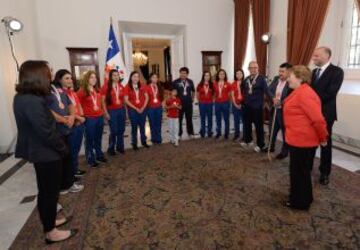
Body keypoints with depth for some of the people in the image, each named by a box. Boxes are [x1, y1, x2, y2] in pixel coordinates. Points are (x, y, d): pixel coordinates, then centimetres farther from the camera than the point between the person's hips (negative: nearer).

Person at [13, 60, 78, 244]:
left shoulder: (21, 97, 4)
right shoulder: (33, 101, -26)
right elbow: (47, 133, -25)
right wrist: (63, 148, -10)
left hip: (38, 151, 9)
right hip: (46, 154, -9)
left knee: (45, 190, 23)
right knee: (49, 191, 7)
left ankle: (49, 220, 43)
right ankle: (51, 232, 25)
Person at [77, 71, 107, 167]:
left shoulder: (97, 90, 11)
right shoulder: (82, 91, -9)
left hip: (100, 117, 6)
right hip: (89, 119, -6)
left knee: (98, 139, 18)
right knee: (89, 140, 5)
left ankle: (99, 156, 32)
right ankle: (91, 160, 17)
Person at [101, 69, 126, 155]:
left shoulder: (121, 87, 9)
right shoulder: (106, 86, -5)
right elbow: (103, 101, -6)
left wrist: (126, 111, 11)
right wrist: (106, 112, -11)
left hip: (121, 110, 5)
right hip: (112, 111, -4)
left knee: (121, 130, 9)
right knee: (114, 131, -1)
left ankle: (120, 146, 26)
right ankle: (111, 148, 17)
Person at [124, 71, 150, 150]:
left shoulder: (142, 86, 4)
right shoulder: (127, 87, -5)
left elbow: (147, 97, 5)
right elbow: (126, 100, -9)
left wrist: (143, 107, -6)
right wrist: (135, 108, -11)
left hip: (142, 109, 3)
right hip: (132, 109, -2)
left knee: (142, 126, 10)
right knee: (134, 127, 3)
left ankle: (144, 141, 23)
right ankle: (134, 143, 14)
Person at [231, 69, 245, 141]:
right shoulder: (233, 84, 6)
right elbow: (232, 95, 4)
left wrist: (242, 104, -8)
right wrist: (235, 104, -5)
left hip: (243, 104, -2)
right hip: (235, 104, 3)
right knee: (236, 120, 9)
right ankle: (236, 135, 20)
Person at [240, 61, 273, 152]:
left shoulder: (261, 79, -7)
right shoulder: (246, 79, 10)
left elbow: (266, 90, -18)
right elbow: (243, 90, 19)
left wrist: (273, 98, -31)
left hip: (257, 106, -5)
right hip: (247, 106, 5)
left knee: (259, 126, 2)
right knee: (247, 124, 15)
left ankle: (260, 145, 17)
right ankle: (248, 141, 35)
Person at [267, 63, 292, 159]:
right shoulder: (276, 79, 6)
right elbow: (269, 90, 0)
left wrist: (280, 102, -24)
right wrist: (273, 98, -15)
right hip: (274, 109, 7)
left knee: (285, 132, 8)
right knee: (272, 130, 19)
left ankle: (284, 151, 23)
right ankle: (271, 147, 37)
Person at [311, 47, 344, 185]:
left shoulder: (337, 71, -7)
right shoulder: (314, 72, 13)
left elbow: (330, 93, -17)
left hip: (325, 113, -5)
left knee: (325, 143, 7)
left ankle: (324, 173, 21)